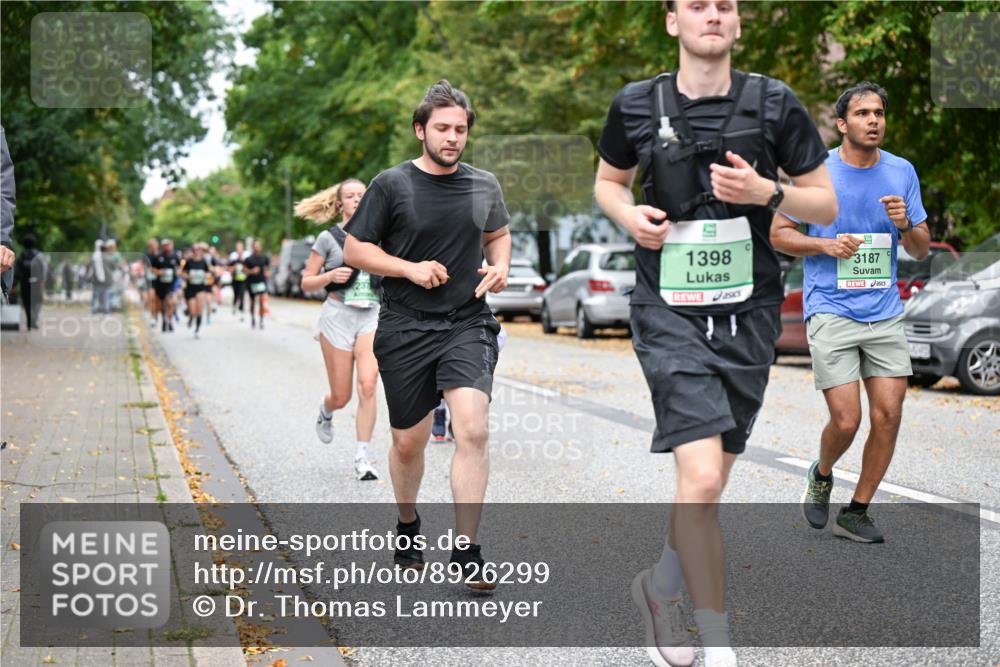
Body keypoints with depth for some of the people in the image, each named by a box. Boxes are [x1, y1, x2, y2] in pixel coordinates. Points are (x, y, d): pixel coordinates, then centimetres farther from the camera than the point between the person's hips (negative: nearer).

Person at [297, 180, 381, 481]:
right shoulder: (328, 238, 0)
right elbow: (307, 283, 2)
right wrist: (330, 276, -16)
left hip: (371, 317, 2)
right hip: (338, 316, -2)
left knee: (368, 386, -17)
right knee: (341, 397, 3)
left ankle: (362, 458, -10)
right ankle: (325, 412, 42)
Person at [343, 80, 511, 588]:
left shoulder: (485, 186, 7)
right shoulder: (391, 185, -3)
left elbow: (498, 234, 25)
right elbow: (354, 249, 0)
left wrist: (500, 267, 3)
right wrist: (410, 268, -13)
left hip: (467, 324, 1)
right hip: (405, 330, -1)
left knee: (473, 429, -17)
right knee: (408, 441, 9)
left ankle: (466, 548, -8)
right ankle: (408, 527, 37)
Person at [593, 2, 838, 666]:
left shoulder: (774, 104, 0)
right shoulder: (637, 105, 2)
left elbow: (827, 205, 5)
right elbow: (608, 180, 19)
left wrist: (767, 193, -14)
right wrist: (629, 215, -3)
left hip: (748, 313, 2)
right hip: (670, 313, -2)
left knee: (709, 485, 11)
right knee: (700, 479, -17)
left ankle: (660, 587, 41)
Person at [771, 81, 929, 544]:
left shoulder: (902, 172, 7)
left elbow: (921, 250, 11)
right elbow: (779, 233, 2)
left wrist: (905, 225, -11)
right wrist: (827, 245, -14)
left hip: (885, 313, 4)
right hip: (830, 311, -3)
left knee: (888, 415, -4)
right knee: (846, 421, -10)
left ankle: (856, 513, 13)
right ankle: (821, 477, 24)